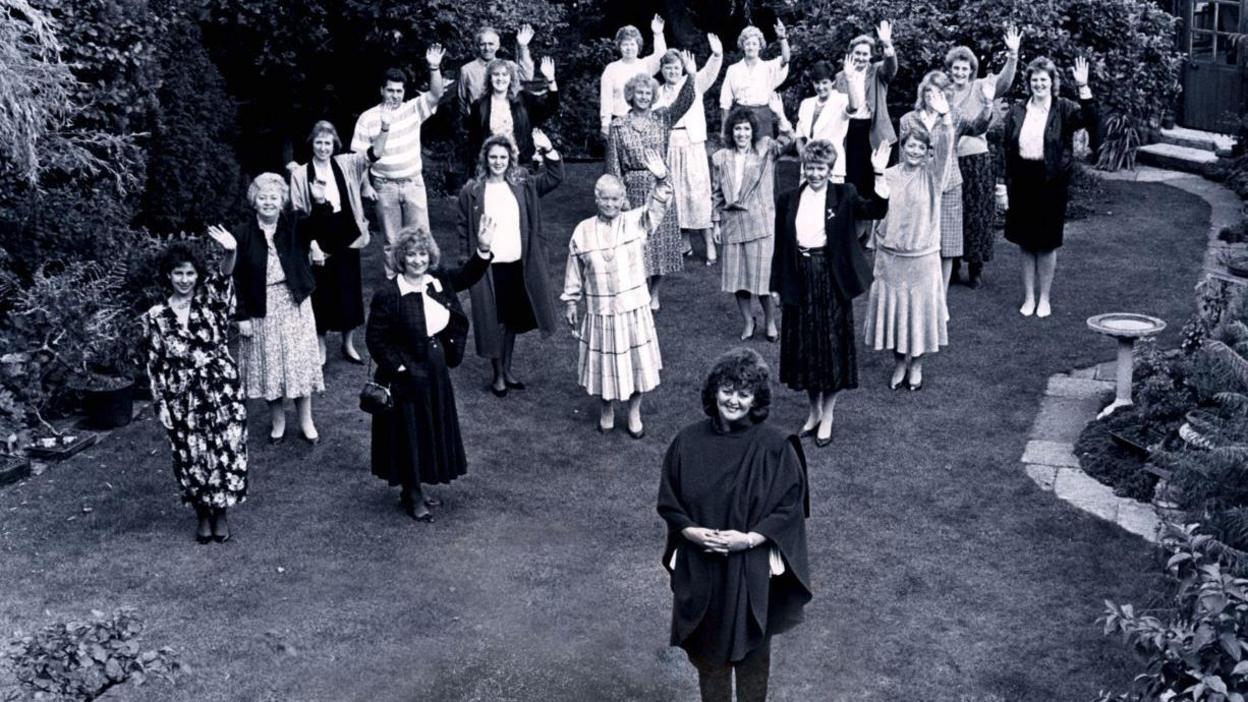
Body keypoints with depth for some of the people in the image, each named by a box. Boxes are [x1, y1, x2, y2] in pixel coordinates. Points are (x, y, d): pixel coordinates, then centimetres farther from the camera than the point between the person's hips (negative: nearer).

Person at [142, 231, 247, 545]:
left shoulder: (210, 299, -1)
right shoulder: (156, 316, 1)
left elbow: (223, 274, -22)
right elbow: (155, 364, 3)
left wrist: (230, 251, -43)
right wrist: (161, 405, 0)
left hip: (222, 390, -1)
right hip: (183, 397, 1)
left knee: (226, 450, 2)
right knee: (191, 457, 8)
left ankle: (221, 513, 20)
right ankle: (203, 515, 26)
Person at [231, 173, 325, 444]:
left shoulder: (295, 227, -2)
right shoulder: (243, 234, -5)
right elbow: (237, 277, -4)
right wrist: (242, 315, -7)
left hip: (294, 302, 1)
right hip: (261, 306, 0)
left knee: (299, 360, 6)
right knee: (269, 363, 7)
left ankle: (306, 421, 18)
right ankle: (277, 420, 24)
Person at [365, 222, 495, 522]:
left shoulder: (439, 281, -2)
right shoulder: (388, 294, -19)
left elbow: (469, 275, 7)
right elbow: (375, 338, -16)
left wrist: (483, 248, -11)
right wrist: (399, 369, -16)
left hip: (436, 372, 7)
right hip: (406, 377, -7)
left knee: (434, 429, 18)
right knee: (409, 433, 7)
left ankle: (417, 488, 36)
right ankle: (412, 496, 24)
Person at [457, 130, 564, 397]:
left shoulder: (522, 185, 2)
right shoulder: (472, 191, -5)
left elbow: (555, 178, -2)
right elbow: (464, 228, -1)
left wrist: (549, 151, -17)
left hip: (518, 264, 3)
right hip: (488, 266, -3)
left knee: (512, 319, 14)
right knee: (493, 320, 4)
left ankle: (508, 369, 29)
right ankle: (498, 375, 17)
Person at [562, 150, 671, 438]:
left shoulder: (636, 222, -6)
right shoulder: (583, 231, -4)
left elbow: (658, 205, -22)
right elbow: (574, 272, 4)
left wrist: (661, 180, -39)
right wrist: (570, 302, 6)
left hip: (634, 308, 0)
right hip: (599, 311, 0)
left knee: (636, 362, 10)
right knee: (604, 364, 12)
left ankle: (634, 412, 30)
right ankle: (606, 410, 36)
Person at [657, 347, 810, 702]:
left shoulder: (774, 447, -12)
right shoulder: (688, 442, -5)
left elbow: (790, 507, -10)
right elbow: (668, 502, 1)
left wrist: (749, 539, -20)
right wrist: (692, 532, -16)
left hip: (752, 570, -2)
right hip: (699, 569, 2)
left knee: (751, 650, 15)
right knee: (707, 648, 17)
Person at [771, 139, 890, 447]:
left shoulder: (844, 195, -3)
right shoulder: (788, 200, 4)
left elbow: (876, 210, -19)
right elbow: (780, 245, 6)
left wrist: (879, 174, -30)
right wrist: (779, 284, 3)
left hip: (832, 279, -2)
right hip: (800, 280, 3)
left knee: (832, 346, 4)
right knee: (804, 348, 10)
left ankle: (827, 417, 18)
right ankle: (814, 411, 29)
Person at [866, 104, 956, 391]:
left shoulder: (933, 174, -5)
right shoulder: (889, 176, -2)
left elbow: (945, 147, -23)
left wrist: (945, 116, -38)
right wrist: (879, 244, 4)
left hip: (923, 257, -1)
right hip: (891, 256, 1)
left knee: (920, 308, 8)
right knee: (893, 307, 8)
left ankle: (916, 365, 25)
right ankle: (899, 363, 25)